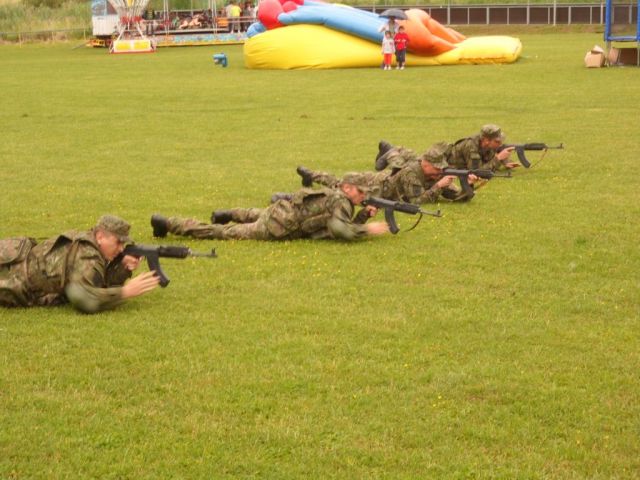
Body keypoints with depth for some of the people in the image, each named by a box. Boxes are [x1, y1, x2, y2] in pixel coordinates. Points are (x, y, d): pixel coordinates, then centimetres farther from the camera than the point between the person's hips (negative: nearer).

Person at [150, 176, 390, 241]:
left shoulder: (334, 197, 15)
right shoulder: (340, 201, -13)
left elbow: (345, 226, 17)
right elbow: (340, 230, -28)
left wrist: (364, 215, 3)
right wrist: (368, 229, -22)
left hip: (280, 210, 8)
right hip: (278, 229, -8)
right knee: (226, 233, -1)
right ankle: (168, 224, 4)